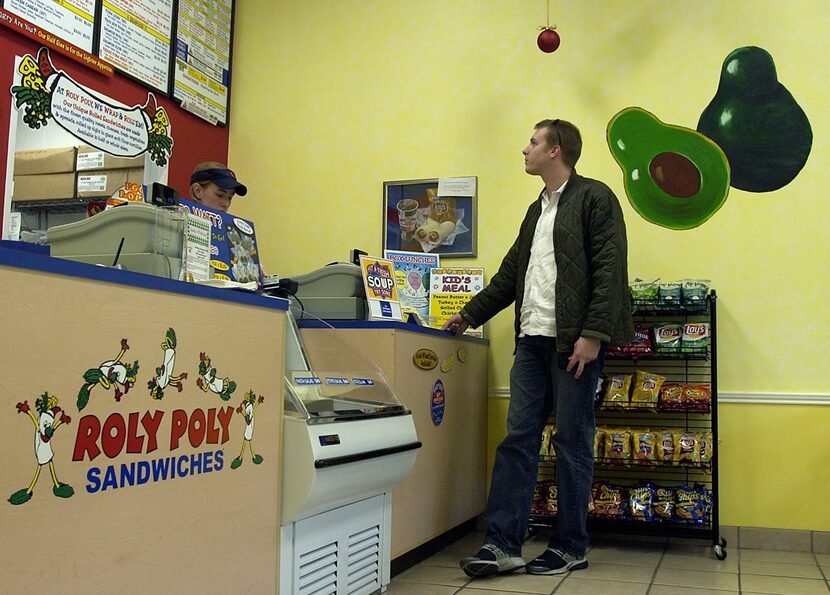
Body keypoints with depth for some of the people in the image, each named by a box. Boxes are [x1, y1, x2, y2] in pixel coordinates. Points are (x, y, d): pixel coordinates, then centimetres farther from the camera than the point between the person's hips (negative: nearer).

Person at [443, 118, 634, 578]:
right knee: (518, 439, 3)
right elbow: (511, 273, 27)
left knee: (572, 442, 1)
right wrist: (470, 314, 27)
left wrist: (592, 334, -18)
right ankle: (502, 544, 7)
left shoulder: (594, 198, -3)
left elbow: (610, 271, -12)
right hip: (533, 339, 7)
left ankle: (570, 548, 13)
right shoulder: (537, 210, 21)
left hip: (575, 341, -7)